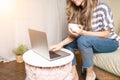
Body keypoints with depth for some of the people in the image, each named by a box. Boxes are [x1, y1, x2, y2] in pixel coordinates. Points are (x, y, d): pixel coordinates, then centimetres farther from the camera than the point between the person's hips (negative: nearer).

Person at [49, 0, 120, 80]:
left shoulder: (102, 7, -24)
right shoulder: (78, 10, -7)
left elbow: (106, 34, -21)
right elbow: (74, 35, -11)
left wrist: (82, 33, -32)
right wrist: (60, 44, -28)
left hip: (110, 42, -6)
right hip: (92, 41, 6)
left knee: (82, 40, -30)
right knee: (67, 42, -10)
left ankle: (90, 73, -12)